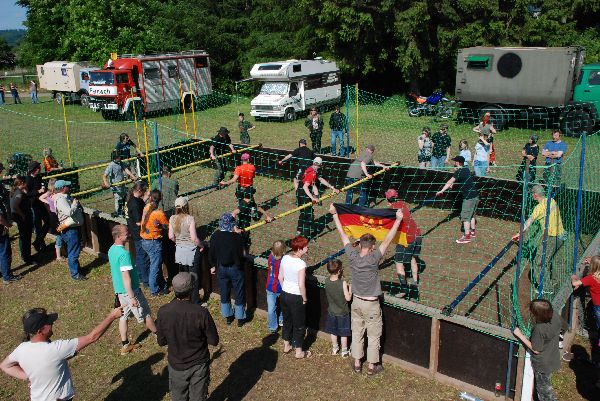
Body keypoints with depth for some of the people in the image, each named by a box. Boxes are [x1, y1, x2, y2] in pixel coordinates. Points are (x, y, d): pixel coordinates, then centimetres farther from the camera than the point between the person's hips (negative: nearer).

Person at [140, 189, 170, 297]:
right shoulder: (159, 213, -23)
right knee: (155, 267, 6)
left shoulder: (146, 208, -5)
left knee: (156, 264, 21)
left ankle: (162, 285, 35)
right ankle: (155, 291, 17)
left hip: (144, 241, 8)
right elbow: (168, 227, -11)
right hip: (154, 242, -7)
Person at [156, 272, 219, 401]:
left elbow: (161, 342, -6)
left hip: (176, 365, 2)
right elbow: (214, 341, -14)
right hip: (199, 365, -2)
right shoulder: (201, 313, -26)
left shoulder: (163, 312, -20)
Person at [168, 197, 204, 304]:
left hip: (179, 250, 5)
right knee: (194, 277, 8)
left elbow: (171, 236, 1)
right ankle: (194, 301, 16)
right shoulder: (190, 219, -20)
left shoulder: (172, 219, -5)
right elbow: (194, 238, -22)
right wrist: (201, 246, -6)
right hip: (191, 251, -5)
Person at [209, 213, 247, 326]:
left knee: (224, 292, 19)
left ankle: (228, 316, 33)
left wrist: (213, 266, 14)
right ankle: (240, 318, 24)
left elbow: (211, 254, -2)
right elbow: (240, 255, -19)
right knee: (239, 293, 13)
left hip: (221, 268, 4)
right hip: (235, 269, -3)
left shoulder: (215, 236, -11)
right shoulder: (237, 237, -23)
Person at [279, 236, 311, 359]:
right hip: (296, 297, -6)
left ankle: (286, 346, 40)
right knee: (299, 325, 12)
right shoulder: (301, 264, -25)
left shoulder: (285, 258, -5)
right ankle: (299, 352, 25)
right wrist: (304, 299, -10)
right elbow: (301, 285, -25)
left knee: (287, 320, 24)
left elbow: (280, 277, 4)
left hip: (285, 294, 7)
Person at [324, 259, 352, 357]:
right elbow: (348, 298, -21)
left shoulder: (327, 281, -13)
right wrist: (350, 288, -6)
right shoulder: (343, 283, -28)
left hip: (331, 312, 4)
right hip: (342, 312, -4)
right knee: (343, 333, 14)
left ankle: (334, 349, 37)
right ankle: (344, 351, 28)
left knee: (333, 332, 21)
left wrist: (341, 278, -2)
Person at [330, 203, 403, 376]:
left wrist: (334, 214, 1)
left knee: (357, 333, 18)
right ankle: (372, 366, 24)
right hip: (371, 305, -4)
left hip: (356, 302, 4)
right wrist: (398, 220, -20)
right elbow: (387, 240, -24)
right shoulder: (373, 259, -25)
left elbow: (343, 234, -7)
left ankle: (357, 363, 29)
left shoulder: (352, 256, -14)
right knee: (373, 336, 13)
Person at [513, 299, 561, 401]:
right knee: (545, 384, 32)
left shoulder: (539, 329, -40)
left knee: (543, 388, 20)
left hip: (543, 365, -7)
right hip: (553, 359, 7)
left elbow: (536, 350, -23)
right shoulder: (555, 316, -19)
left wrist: (520, 335, -20)